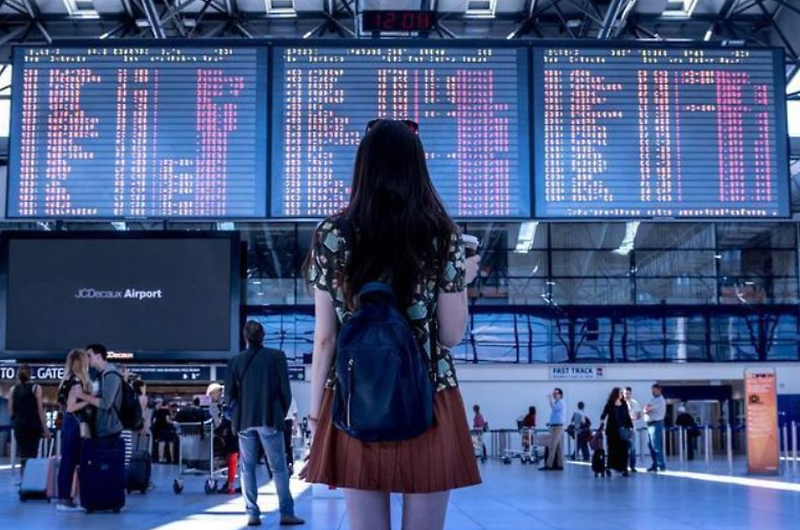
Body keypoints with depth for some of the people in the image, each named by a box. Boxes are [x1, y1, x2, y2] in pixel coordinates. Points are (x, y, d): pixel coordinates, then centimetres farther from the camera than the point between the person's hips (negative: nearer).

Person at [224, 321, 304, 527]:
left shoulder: (235, 361, 1)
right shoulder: (277, 357, -4)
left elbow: (229, 394, 3)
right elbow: (285, 390, -3)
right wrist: (282, 413, 11)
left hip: (245, 421, 2)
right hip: (270, 419, -2)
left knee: (247, 469, 8)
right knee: (279, 469, 3)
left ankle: (253, 514, 4)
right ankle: (287, 513, 1)